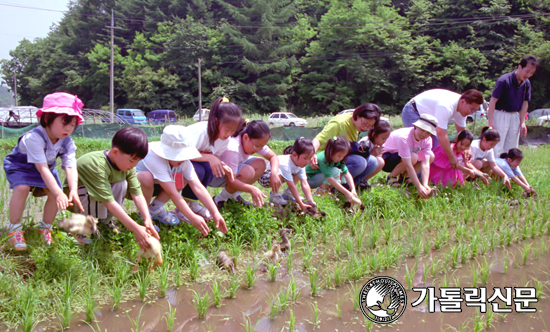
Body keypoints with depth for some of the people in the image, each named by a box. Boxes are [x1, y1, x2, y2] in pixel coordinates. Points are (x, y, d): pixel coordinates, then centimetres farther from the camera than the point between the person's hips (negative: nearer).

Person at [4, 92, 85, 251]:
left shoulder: (67, 143, -18)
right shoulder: (34, 138, -38)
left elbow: (70, 168, -28)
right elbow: (43, 169, -41)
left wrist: (73, 191, -46)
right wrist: (59, 194, -47)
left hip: (47, 166, 5)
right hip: (19, 165, -5)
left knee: (56, 192, -15)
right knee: (22, 188, -32)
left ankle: (45, 227, 7)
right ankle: (14, 228, -13)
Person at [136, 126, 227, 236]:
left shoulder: (184, 161, -21)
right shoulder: (154, 158, -39)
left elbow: (198, 187, -26)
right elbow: (172, 192, -41)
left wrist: (215, 213, -33)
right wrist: (192, 217, -43)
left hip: (155, 185, 6)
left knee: (184, 177, -16)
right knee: (146, 177, -39)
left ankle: (155, 208, -3)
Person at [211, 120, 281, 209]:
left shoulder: (257, 143, -13)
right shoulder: (232, 149, -37)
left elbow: (273, 156, -3)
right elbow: (230, 181, -36)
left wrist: (274, 173, -24)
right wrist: (252, 189, -47)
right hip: (213, 175, -9)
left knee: (260, 164, -10)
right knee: (248, 172, -33)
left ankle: (234, 196, -2)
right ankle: (219, 200, -14)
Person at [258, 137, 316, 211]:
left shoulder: (300, 164, -12)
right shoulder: (285, 164, -36)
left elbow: (305, 184, -16)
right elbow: (291, 186, -36)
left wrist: (311, 202, -24)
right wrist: (301, 204, -37)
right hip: (264, 177, -8)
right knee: (278, 174, -39)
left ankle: (287, 193, 8)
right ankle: (274, 195, -14)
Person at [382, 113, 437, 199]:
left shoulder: (427, 140, -13)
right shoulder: (403, 137, -34)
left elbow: (425, 163, -24)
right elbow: (408, 165, -38)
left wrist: (425, 185, -39)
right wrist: (419, 187, -43)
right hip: (386, 159, -7)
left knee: (431, 156, -11)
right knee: (413, 157, -34)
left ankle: (405, 176, -1)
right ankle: (391, 177, -12)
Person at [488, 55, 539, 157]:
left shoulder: (526, 83, 2)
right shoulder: (505, 80, -18)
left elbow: (525, 103, 12)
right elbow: (493, 101, -18)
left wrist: (522, 122, 8)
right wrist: (490, 122, -20)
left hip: (515, 116, 7)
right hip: (500, 115, -6)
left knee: (512, 148, 12)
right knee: (497, 148, -7)